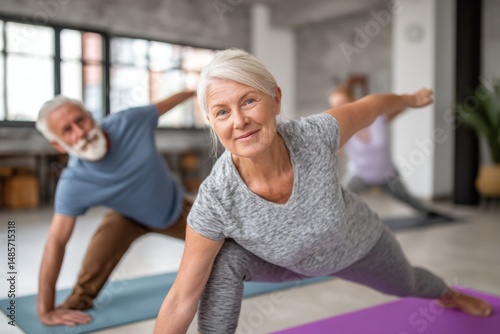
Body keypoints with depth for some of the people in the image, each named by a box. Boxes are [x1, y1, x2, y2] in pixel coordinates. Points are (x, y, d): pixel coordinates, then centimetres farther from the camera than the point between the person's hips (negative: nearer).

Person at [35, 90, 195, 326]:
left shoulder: (127, 122, -34)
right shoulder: (73, 183, -35)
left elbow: (161, 106, -13)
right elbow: (56, 242, -35)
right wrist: (46, 310, -35)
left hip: (176, 207, 2)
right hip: (130, 218, -2)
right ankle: (78, 302, -7)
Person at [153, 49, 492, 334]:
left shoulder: (317, 133, -40)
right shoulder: (215, 200, -39)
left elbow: (371, 105, -17)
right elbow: (182, 298, -29)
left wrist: (410, 99, 5)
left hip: (357, 243, 2)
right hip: (293, 263, -1)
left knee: (408, 285, 29)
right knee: (224, 258, -31)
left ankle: (448, 293, 70)